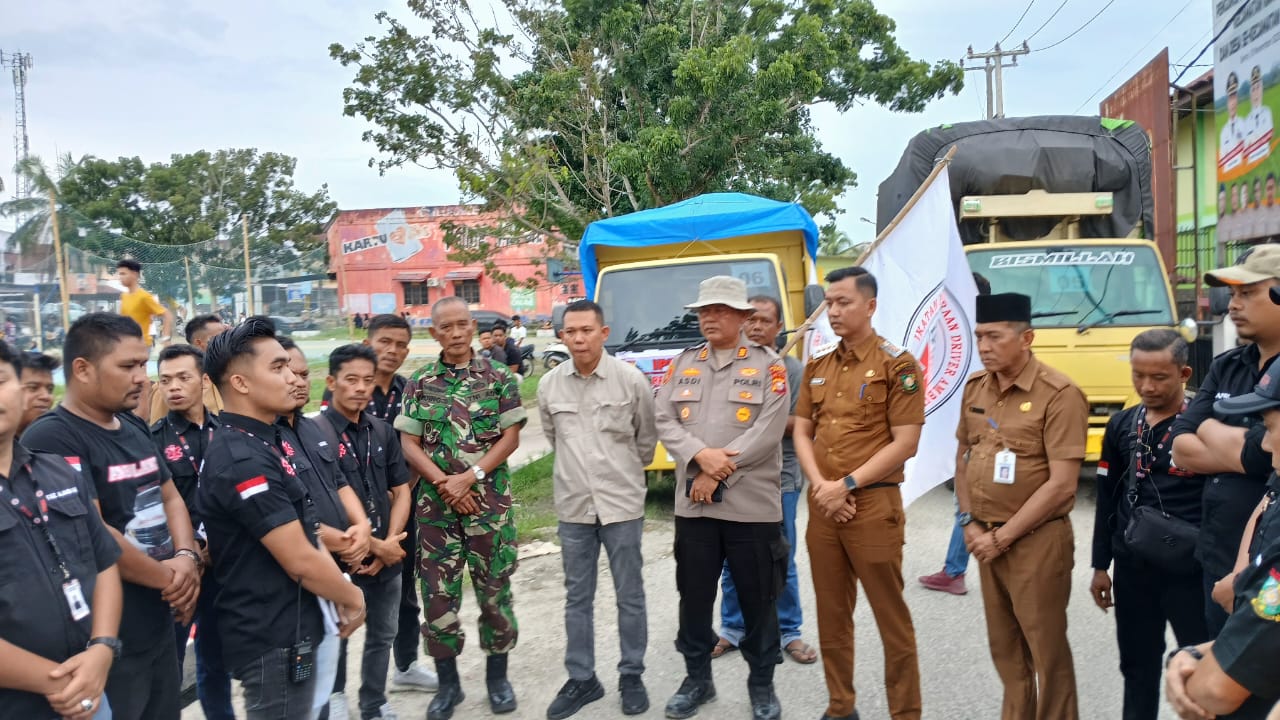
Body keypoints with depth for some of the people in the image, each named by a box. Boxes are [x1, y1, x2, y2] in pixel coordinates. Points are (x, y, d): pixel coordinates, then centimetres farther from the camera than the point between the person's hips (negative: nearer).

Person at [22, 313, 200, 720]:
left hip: (160, 625, 8)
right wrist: (168, 577, -12)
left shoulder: (133, 427, 9)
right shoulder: (52, 440, -17)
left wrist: (186, 557, -5)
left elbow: (169, 496, 14)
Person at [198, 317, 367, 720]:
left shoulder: (265, 443, 9)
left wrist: (337, 592, 2)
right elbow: (300, 561, -23)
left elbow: (305, 532, 14)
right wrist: (352, 597, -7)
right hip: (273, 640, -9)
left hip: (291, 628, 9)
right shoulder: (242, 460, -22)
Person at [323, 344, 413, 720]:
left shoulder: (382, 431, 4)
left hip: (387, 558, 5)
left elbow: (401, 491, 8)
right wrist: (373, 545, -13)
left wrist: (390, 543, -6)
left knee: (382, 636, 18)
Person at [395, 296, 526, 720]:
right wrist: (444, 483, -12)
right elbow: (409, 445, 0)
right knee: (437, 592, 4)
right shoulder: (419, 382, 3)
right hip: (435, 502, 1)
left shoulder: (498, 377, -1)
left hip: (489, 499, -1)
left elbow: (510, 438, -5)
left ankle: (497, 675, 24)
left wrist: (469, 477, -14)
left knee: (494, 588, 7)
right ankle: (448, 682, 20)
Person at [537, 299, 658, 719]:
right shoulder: (549, 385, 0)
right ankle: (581, 679, 23)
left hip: (622, 503, -2)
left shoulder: (631, 379, -8)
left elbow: (647, 438, 5)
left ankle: (631, 677, 22)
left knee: (630, 596, 8)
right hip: (573, 506, 2)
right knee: (577, 598, 11)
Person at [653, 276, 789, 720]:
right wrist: (700, 455, -15)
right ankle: (697, 679, 30)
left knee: (758, 599, 8)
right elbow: (664, 421, 2)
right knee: (694, 596, 13)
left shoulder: (769, 366, -2)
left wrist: (718, 474, -15)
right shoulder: (683, 364, 11)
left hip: (752, 504, -3)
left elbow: (767, 433, -12)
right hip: (692, 503, 4)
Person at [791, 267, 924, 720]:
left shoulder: (897, 365, -7)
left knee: (890, 615, 2)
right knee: (832, 613, 14)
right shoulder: (817, 368, 11)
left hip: (873, 504, -6)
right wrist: (820, 485, -6)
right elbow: (801, 433, 11)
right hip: (821, 506, 6)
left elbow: (905, 444, -12)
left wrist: (847, 484, -15)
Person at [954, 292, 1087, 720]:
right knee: (1004, 645, 18)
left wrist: (1003, 536, -14)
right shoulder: (975, 388, 5)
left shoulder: (1059, 394, -16)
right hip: (987, 539, 6)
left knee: (1046, 649, 7)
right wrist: (970, 523, 2)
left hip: (1036, 540, -6)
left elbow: (1061, 485, -18)